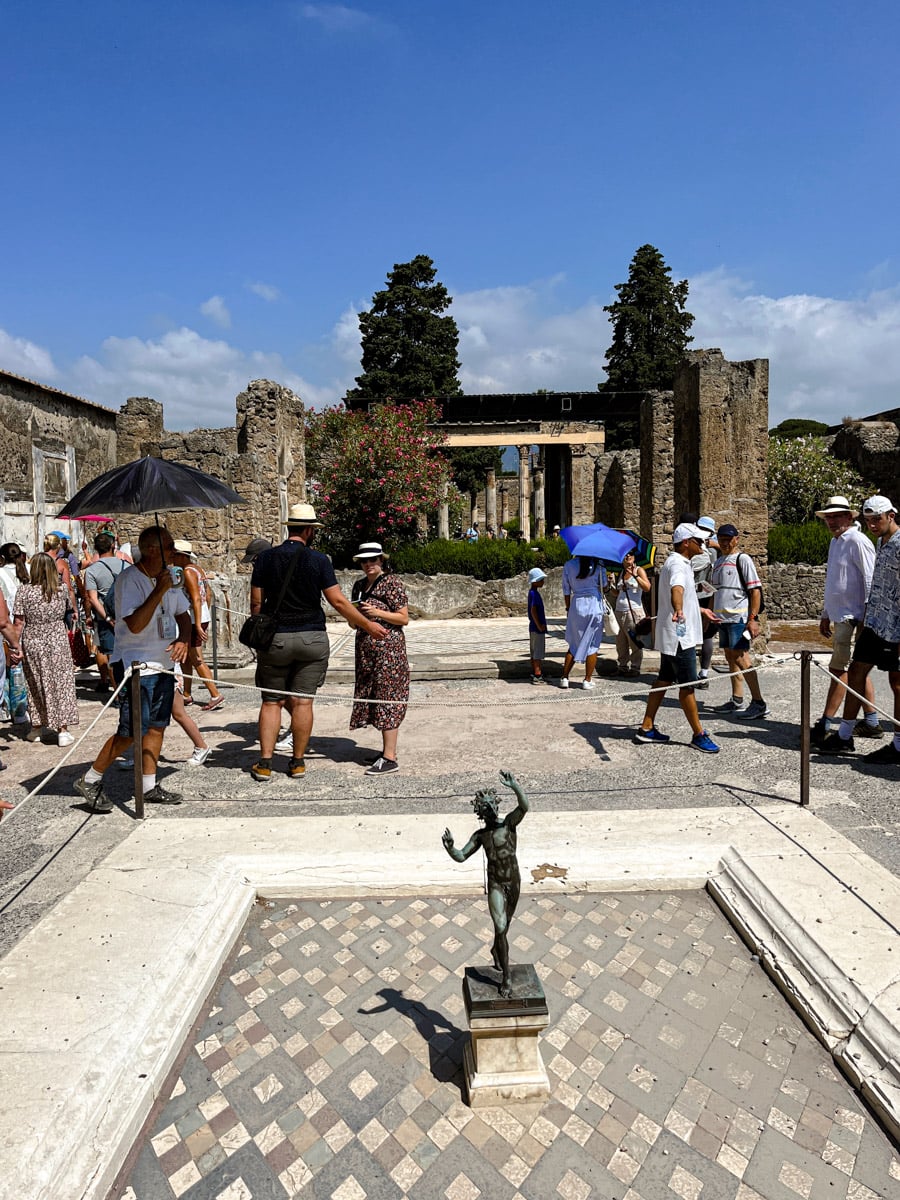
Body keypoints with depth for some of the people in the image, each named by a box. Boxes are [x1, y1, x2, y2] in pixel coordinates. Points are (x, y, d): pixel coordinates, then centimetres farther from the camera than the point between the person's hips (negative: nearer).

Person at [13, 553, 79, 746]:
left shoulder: (24, 591, -8)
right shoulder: (60, 589, -4)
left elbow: (19, 622, -8)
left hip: (32, 643, 0)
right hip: (57, 641, 0)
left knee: (36, 685, 13)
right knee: (61, 683, 4)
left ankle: (37, 728, 25)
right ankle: (62, 730, 4)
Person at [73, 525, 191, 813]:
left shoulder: (167, 577, 9)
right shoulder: (129, 579, -16)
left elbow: (183, 614, 17)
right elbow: (135, 624, -25)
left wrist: (183, 639, -1)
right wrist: (158, 592, -28)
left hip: (164, 663, 8)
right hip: (137, 665, -8)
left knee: (157, 726, 11)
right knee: (131, 732, -5)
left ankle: (149, 786, 21)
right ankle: (90, 780, 13)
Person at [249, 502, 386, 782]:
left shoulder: (266, 558, 1)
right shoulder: (318, 560, -6)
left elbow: (256, 603, 4)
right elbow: (338, 602, -8)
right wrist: (368, 625, 2)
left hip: (275, 638, 2)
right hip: (312, 639, -1)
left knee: (271, 701, 10)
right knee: (303, 701, 5)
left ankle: (264, 764, 8)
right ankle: (297, 763, 13)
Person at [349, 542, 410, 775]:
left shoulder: (391, 583, -7)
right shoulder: (359, 585, 15)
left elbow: (404, 618, -9)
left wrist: (377, 612, -19)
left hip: (388, 648, -8)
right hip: (366, 650, 8)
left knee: (387, 698, -7)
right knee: (372, 697, 10)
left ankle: (390, 758, -5)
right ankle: (387, 749, 21)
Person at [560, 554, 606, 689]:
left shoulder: (568, 565, 2)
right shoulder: (598, 564, -3)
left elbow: (566, 590, 5)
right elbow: (604, 587, 3)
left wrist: (568, 609, 14)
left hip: (576, 605, 2)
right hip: (594, 604, -2)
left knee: (573, 644, 14)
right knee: (592, 644, 5)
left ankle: (564, 678, 12)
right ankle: (588, 680, 6)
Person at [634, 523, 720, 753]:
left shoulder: (678, 563, 17)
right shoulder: (678, 565, -17)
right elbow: (677, 589, -41)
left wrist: (701, 611, 48)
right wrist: (679, 611, -61)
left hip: (673, 636, 11)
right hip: (680, 636, -11)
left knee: (664, 680, 13)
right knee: (687, 685, -1)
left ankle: (647, 729, 18)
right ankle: (698, 735, 9)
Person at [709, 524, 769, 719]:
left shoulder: (742, 559, -5)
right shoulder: (718, 562, 18)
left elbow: (755, 590, -10)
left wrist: (753, 618, -16)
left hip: (739, 617, -8)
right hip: (722, 617, 8)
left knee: (740, 658, -12)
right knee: (730, 657, 11)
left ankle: (759, 704, -9)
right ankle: (737, 700, 18)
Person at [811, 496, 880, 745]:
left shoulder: (857, 541, -12)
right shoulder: (835, 542, 18)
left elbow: (871, 581, -16)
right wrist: (825, 615, 24)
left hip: (852, 617, -10)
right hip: (840, 616, 10)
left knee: (838, 669, -8)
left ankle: (825, 725, -4)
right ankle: (871, 722, 20)